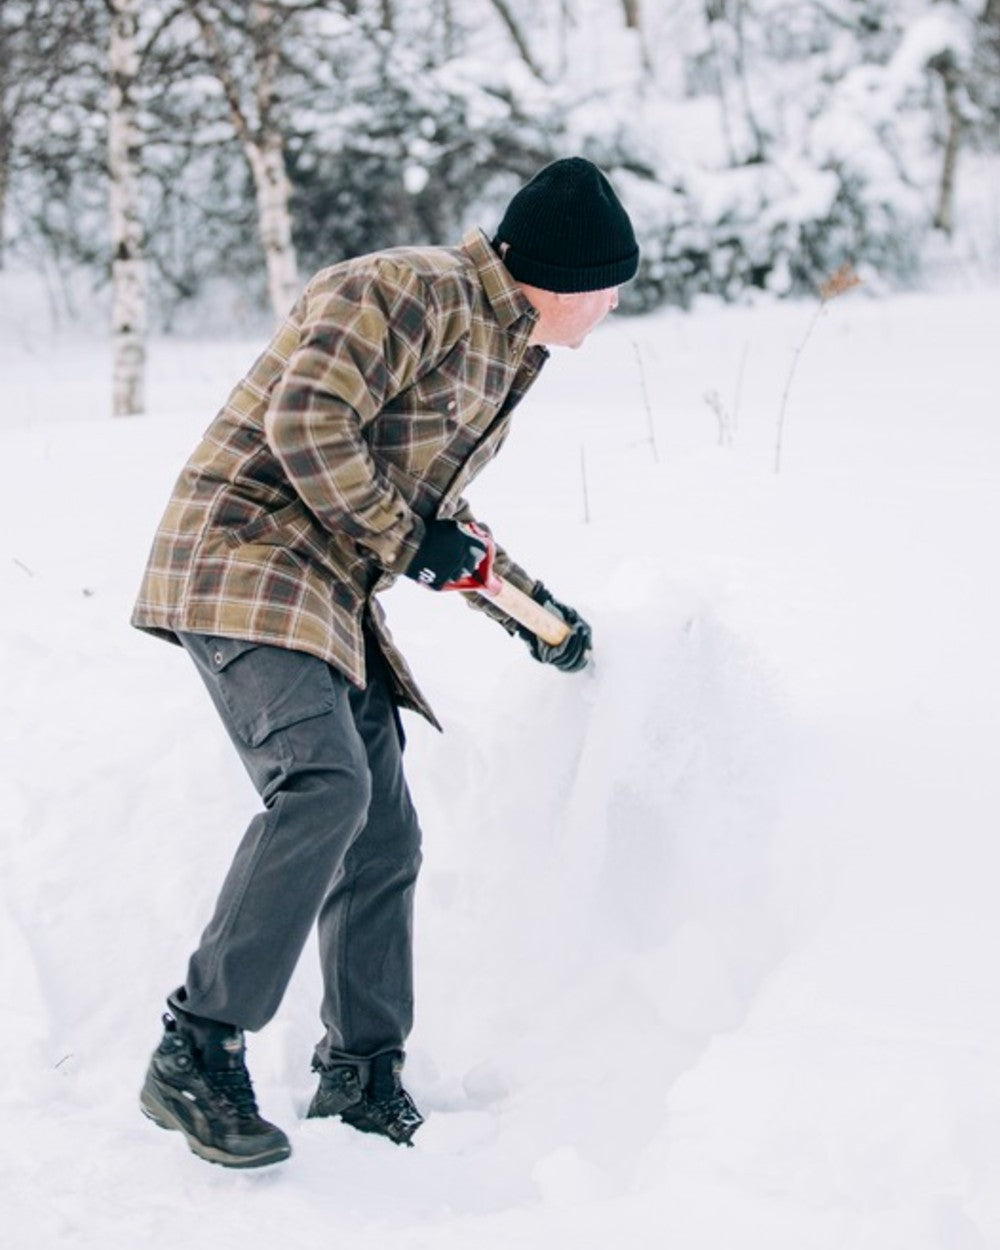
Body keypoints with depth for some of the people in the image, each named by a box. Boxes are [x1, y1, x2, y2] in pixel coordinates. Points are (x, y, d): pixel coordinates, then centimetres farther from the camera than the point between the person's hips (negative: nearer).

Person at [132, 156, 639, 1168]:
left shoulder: (503, 351, 19)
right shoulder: (415, 292, -12)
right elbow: (306, 423, -23)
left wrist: (533, 608, 33)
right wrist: (405, 538, -14)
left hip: (332, 604, 10)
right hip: (246, 561, -10)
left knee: (384, 837, 8)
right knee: (323, 784, -28)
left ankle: (362, 1075, 22)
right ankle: (198, 1055, -22)